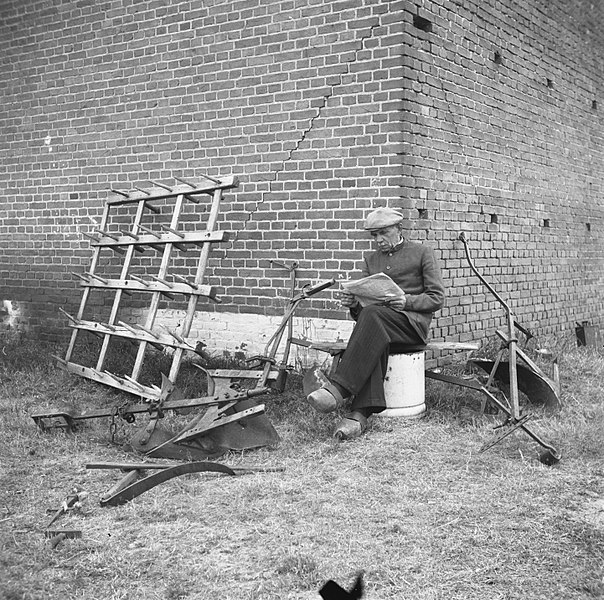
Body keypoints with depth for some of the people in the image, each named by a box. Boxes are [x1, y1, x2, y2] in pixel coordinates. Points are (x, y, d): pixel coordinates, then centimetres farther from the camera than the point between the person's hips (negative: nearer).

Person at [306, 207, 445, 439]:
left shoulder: (422, 253, 11)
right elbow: (364, 302, 19)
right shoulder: (371, 259, 24)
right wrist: (353, 303, -6)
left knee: (373, 315, -36)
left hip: (413, 321, -3)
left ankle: (338, 389, -45)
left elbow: (437, 297, 3)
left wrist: (407, 301, -15)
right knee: (373, 340, -36)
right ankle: (361, 412, -50)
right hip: (378, 324, 3)